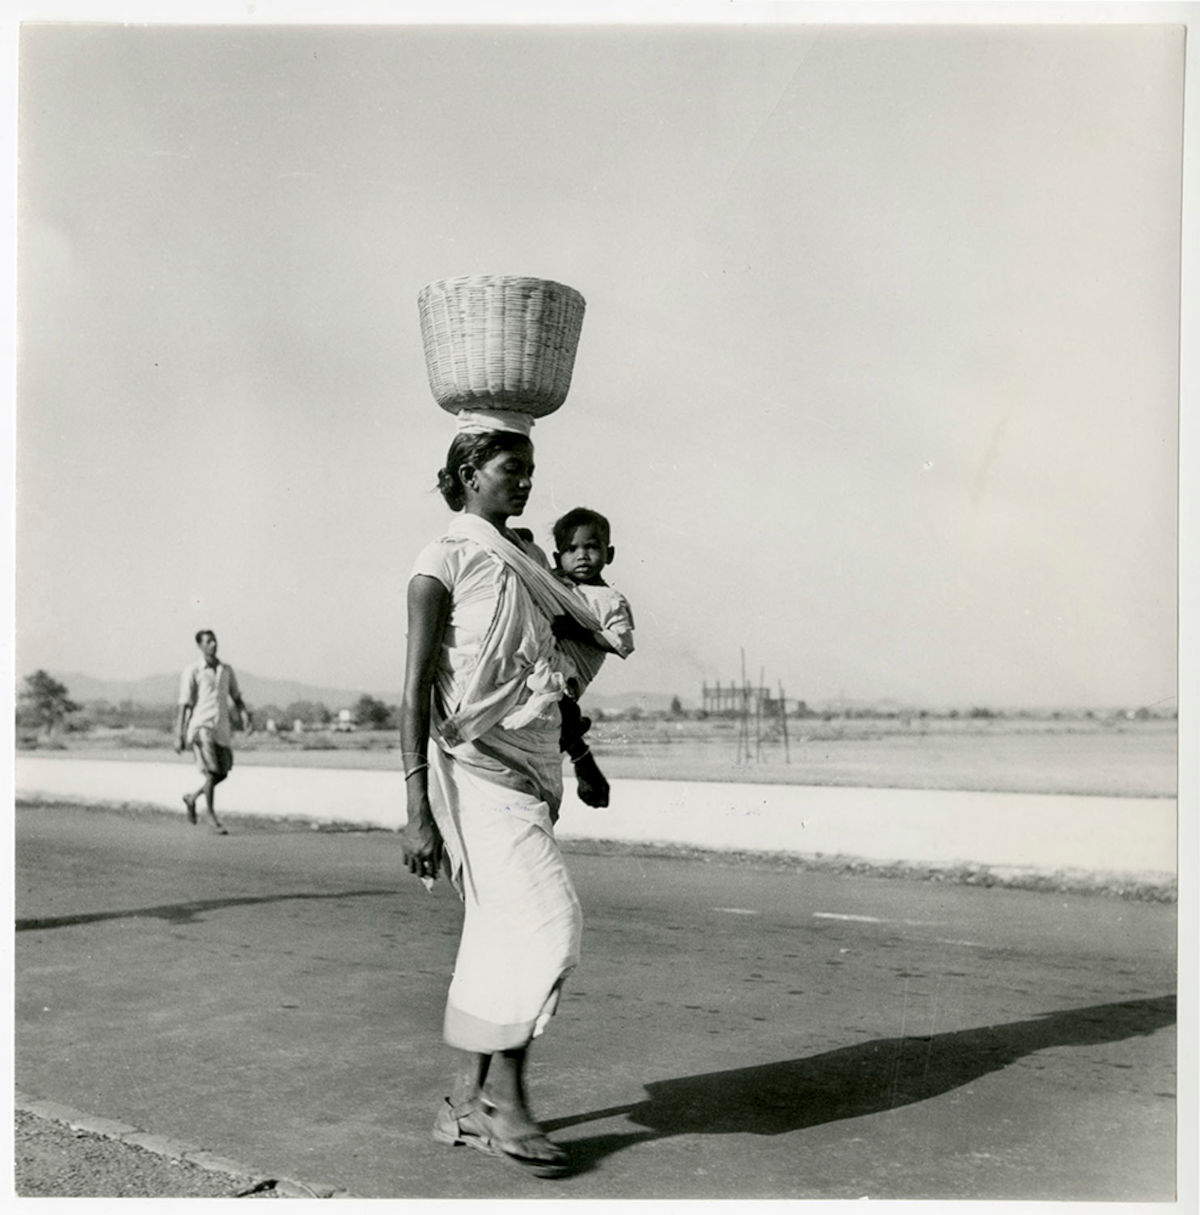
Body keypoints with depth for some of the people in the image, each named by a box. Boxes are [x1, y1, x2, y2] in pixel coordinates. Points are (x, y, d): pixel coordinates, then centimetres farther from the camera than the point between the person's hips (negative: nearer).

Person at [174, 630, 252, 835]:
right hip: (201, 728, -6)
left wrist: (246, 716, -6)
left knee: (222, 773, 9)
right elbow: (184, 706, -6)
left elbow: (237, 698, 14)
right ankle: (211, 816, 4)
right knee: (211, 773, -12)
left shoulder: (226, 670, 11)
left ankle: (192, 798, 33)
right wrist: (179, 737, -10)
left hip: (222, 729, 6)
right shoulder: (191, 672, -4)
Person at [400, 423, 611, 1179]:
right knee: (546, 920, -16)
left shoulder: (528, 562, 16)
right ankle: (506, 1096, -3)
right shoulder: (444, 562, -6)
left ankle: (468, 1104, 15)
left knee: (504, 934, 7)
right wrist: (418, 810, -16)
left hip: (532, 766, 8)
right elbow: (416, 690, -10)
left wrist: (582, 758, 20)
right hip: (475, 765, -7)